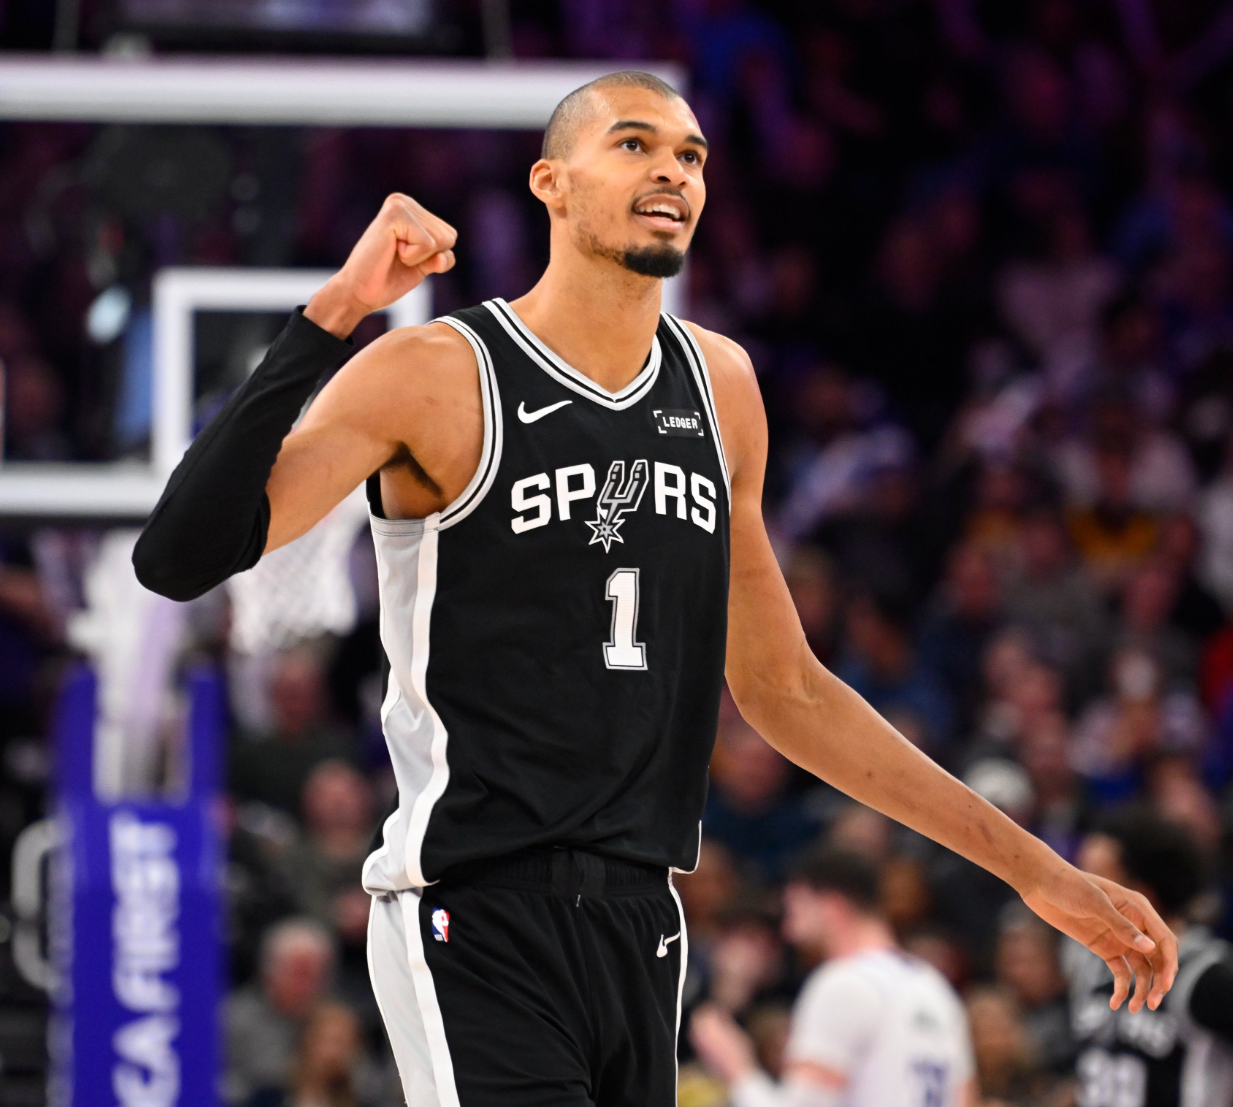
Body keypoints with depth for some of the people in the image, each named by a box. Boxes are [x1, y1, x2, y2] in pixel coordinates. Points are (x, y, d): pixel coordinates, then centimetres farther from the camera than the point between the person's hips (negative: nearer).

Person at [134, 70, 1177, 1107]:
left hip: (641, 923, 6)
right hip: (475, 920, -6)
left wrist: (1031, 867, 18)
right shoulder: (435, 376, -8)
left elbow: (782, 687, 20)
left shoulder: (720, 384, 12)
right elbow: (181, 557, -19)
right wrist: (330, 314, -25)